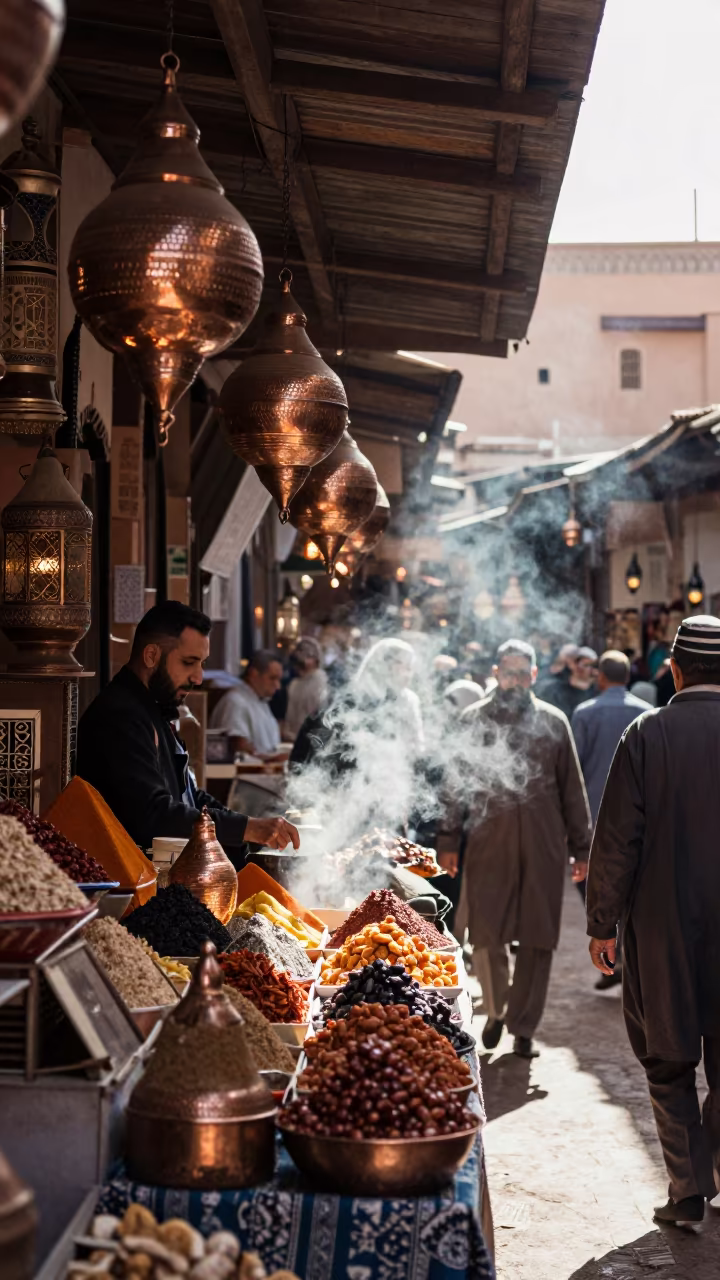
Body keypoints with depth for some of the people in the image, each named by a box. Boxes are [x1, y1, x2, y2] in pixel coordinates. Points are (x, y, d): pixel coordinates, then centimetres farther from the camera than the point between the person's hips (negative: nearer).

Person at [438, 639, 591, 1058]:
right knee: (487, 936, 0)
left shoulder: (553, 722, 6)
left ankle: (523, 1026, 17)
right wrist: (449, 841, 1)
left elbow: (573, 789, 8)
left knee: (537, 939, 3)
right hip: (488, 846, -1)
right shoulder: (474, 720, 4)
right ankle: (496, 1011, 25)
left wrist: (581, 847, 5)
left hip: (543, 846, 1)